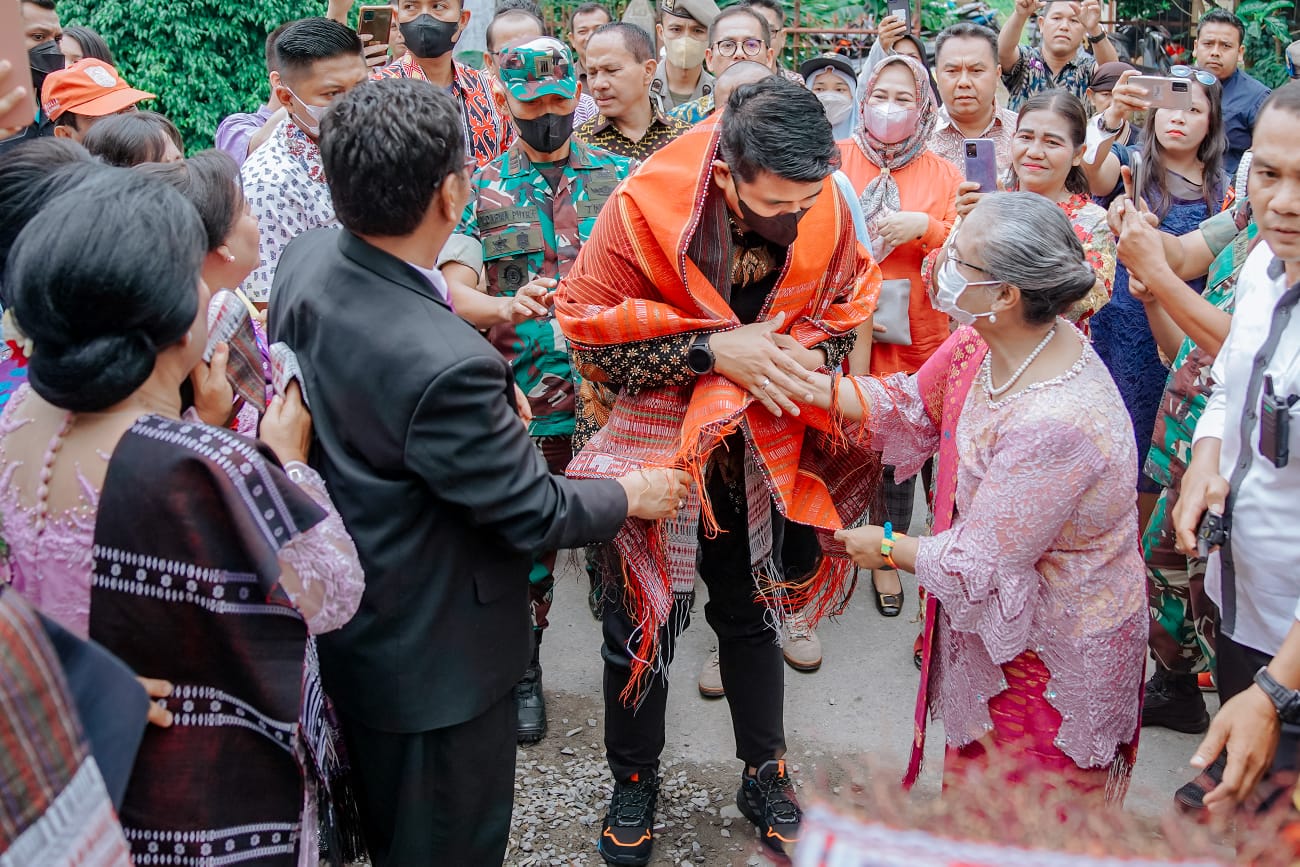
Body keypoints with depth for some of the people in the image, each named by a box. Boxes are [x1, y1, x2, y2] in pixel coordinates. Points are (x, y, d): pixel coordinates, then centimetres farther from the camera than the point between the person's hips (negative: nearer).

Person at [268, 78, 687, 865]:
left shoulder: (306, 258, -10)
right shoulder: (445, 365, -37)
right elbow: (534, 513, -22)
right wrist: (633, 495, -3)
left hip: (342, 620, 8)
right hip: (436, 655, -8)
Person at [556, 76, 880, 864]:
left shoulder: (829, 215, -14)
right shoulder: (647, 210, -25)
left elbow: (840, 322, 1)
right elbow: (590, 335, -20)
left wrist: (801, 357, -21)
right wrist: (713, 349, -29)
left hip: (754, 453, 3)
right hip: (652, 443, -3)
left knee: (753, 611, 18)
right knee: (643, 620, 8)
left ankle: (766, 773, 38)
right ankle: (634, 783, 33)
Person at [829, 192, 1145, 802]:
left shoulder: (1053, 426, -38)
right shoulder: (985, 342, -13)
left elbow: (979, 564, -28)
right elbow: (916, 406, 4)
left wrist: (887, 548, -11)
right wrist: (810, 386, -7)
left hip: (1054, 650, -8)